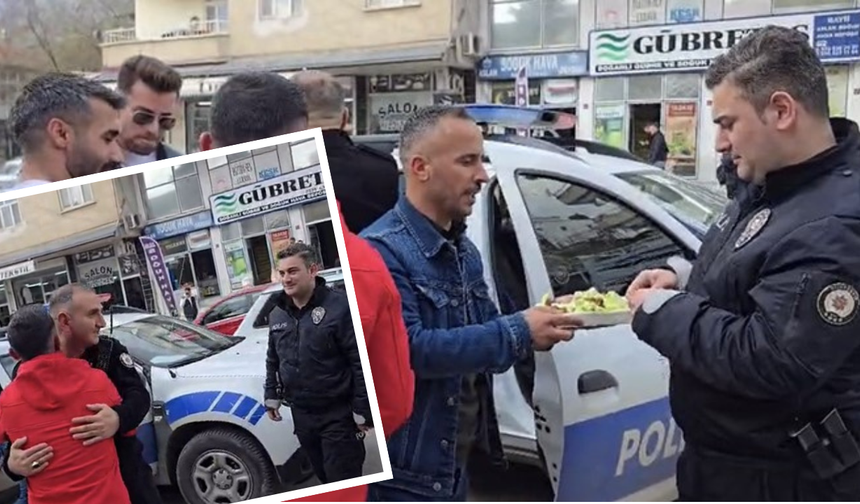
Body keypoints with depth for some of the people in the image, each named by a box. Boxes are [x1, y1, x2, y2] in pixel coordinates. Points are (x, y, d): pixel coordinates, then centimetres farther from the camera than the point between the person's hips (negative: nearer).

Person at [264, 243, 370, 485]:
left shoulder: (339, 307, -17)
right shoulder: (277, 314, 6)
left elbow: (361, 362, -17)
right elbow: (272, 360, 20)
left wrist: (362, 410, -17)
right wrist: (272, 395, 17)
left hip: (338, 414, -7)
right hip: (301, 413, 7)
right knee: (323, 476, 20)